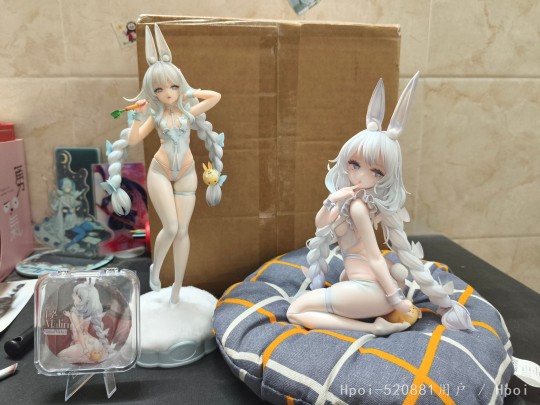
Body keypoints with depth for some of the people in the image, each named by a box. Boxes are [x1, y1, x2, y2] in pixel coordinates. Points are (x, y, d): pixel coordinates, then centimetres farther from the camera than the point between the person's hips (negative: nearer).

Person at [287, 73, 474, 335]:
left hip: (372, 291, -10)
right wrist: (330, 203, -9)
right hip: (366, 282, 10)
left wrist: (394, 298, -15)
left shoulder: (357, 206, -21)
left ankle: (372, 327, -13)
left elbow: (375, 256, -18)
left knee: (295, 311, -6)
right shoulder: (349, 197, 3)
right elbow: (320, 225, 10)